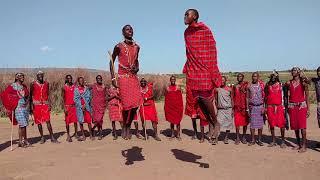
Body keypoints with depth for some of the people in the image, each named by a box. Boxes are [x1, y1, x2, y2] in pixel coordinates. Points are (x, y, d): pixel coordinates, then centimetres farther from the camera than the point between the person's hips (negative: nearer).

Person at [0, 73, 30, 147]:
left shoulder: (24, 86, 12)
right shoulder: (13, 86, -7)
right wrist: (9, 107, -8)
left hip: (25, 107, 6)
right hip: (18, 108, -6)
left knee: (25, 125, 11)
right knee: (22, 125, -6)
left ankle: (25, 140, 19)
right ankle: (20, 141, 6)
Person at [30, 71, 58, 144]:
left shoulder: (46, 83, 7)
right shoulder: (33, 84, 0)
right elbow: (31, 96, 2)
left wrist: (49, 104, 2)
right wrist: (31, 106, -5)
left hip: (45, 104, 1)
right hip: (36, 104, -1)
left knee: (48, 121, -5)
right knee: (39, 122, 6)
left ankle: (52, 137, -2)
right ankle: (42, 137, 17)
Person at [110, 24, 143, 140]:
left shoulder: (137, 47, 11)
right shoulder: (119, 47, -3)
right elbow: (112, 61, 3)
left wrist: (137, 68, 3)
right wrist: (113, 78, -5)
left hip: (133, 76, 5)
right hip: (123, 77, -5)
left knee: (136, 103, -3)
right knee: (127, 103, -7)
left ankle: (128, 126, 13)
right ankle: (124, 127, 13)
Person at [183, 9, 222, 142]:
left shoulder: (205, 30, -5)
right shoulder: (186, 32, 14)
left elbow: (212, 51, -8)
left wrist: (212, 71, -14)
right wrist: (186, 68, 19)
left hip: (204, 70, -6)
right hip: (192, 70, 6)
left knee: (205, 98, -7)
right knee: (199, 100, 5)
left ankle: (216, 123, 14)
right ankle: (212, 124, 17)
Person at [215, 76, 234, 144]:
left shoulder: (229, 89, 3)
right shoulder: (217, 89, 3)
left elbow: (232, 99, 5)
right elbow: (216, 100, 8)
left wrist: (232, 109, 0)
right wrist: (216, 107, 2)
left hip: (228, 109, 1)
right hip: (220, 109, -1)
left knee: (228, 123, 4)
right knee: (218, 123, -10)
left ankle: (226, 138, 15)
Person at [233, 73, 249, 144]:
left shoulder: (246, 85, 3)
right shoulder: (235, 86, 11)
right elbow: (233, 97, 10)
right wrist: (233, 108, 6)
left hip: (244, 106, -1)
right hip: (237, 107, 1)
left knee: (245, 122, 6)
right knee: (237, 123, -1)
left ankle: (244, 137, 18)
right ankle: (237, 138, 6)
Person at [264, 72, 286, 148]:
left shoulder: (281, 85, 2)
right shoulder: (268, 85, 8)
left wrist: (284, 107, -4)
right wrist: (265, 107, 6)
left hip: (279, 107, -2)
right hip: (270, 107, 2)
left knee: (281, 124, -2)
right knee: (271, 124, 7)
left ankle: (283, 141, 11)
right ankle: (273, 141, 17)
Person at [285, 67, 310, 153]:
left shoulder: (303, 82, -1)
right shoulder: (289, 83, 7)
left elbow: (307, 96, 0)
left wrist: (308, 109, -4)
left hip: (301, 105, -3)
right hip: (292, 106, 4)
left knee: (302, 126, -8)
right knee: (295, 126, 8)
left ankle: (304, 145, -1)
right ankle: (298, 144, 19)